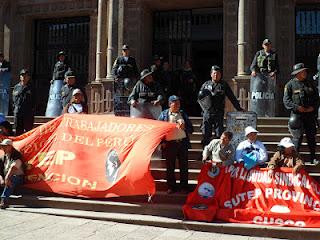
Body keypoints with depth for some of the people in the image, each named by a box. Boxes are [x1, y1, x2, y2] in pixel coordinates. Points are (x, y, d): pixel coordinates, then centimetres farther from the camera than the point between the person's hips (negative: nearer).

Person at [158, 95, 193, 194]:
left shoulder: (183, 114, 13)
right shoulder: (164, 114, 5)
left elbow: (191, 129, 12)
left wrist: (184, 127, -9)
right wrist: (162, 142, -5)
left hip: (182, 143, 2)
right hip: (170, 144, -2)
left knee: (184, 166, 4)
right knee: (170, 167, 4)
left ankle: (184, 186, 14)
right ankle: (171, 187, 15)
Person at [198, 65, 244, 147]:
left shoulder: (224, 85, 9)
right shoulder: (206, 84, 11)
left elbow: (232, 97, 13)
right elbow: (200, 97, 12)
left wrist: (238, 108, 13)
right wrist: (205, 106, 2)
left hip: (219, 114, -1)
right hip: (207, 113, 1)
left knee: (219, 134, -2)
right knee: (206, 134, 3)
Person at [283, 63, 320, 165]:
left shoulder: (310, 84, 14)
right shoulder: (290, 84, -1)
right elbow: (286, 100, -7)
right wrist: (297, 108, -17)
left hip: (310, 114, 5)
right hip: (297, 114, -4)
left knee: (311, 136, 7)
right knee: (297, 137, -6)